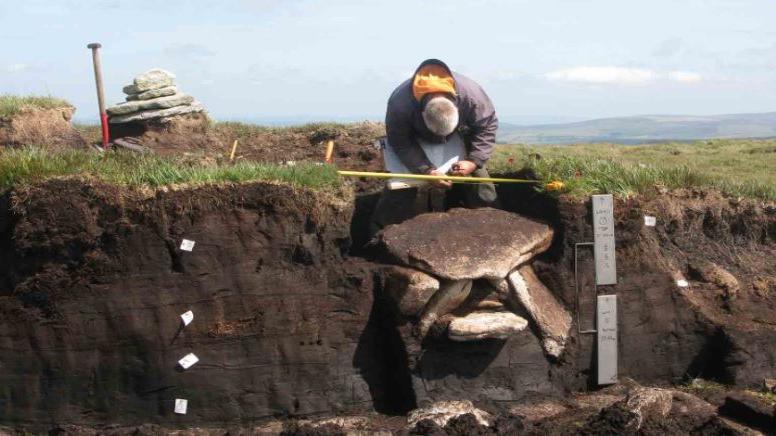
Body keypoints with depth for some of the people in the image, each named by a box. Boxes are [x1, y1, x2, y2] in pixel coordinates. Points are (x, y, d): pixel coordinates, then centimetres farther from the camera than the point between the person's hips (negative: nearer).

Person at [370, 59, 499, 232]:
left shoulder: (471, 94, -40)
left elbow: (487, 125, -22)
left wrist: (474, 161, -32)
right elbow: (401, 143, -26)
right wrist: (426, 171, -35)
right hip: (413, 140, -2)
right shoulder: (400, 103, -42)